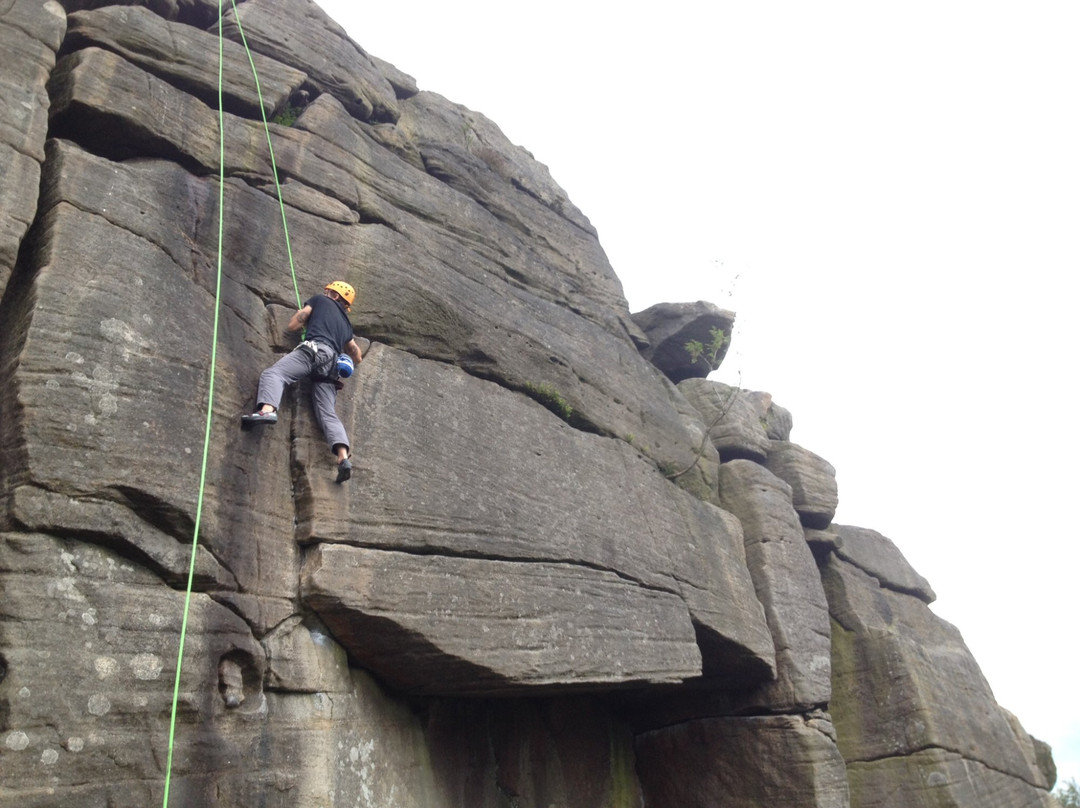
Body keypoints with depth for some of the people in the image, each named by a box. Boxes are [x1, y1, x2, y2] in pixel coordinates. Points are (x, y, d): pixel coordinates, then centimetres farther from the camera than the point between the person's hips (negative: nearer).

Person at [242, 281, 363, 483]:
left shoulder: (320, 300, 22)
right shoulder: (346, 324, 36)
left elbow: (292, 325, 20)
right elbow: (357, 357, 41)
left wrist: (307, 321, 41)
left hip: (314, 349, -6)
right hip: (331, 365, 6)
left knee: (273, 373, -18)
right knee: (328, 413, -5)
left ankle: (267, 410, -51)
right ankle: (343, 457, -26)